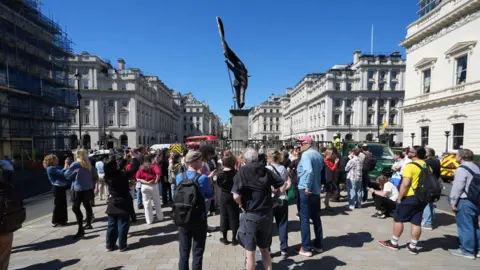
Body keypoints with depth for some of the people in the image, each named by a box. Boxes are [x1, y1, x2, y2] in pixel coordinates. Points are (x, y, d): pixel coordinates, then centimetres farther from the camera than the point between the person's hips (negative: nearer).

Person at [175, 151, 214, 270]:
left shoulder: (179, 177, -4)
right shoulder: (203, 178, -17)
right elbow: (210, 195, -4)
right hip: (199, 219, -4)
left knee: (184, 253, 16)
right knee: (197, 253, 11)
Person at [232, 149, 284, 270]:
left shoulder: (242, 172, -11)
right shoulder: (266, 171, 1)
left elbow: (236, 196, -21)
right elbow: (282, 185, 3)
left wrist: (243, 206, -3)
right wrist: (273, 200, 10)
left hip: (250, 215, -4)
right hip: (266, 214, 4)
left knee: (250, 252, 10)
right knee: (265, 249, 21)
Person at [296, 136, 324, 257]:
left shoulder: (306, 155, -15)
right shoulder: (318, 155, 11)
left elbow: (309, 171, -29)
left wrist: (307, 187, -23)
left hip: (306, 191, -8)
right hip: (316, 190, 8)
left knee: (305, 219, 1)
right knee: (316, 218, 16)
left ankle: (306, 248, 8)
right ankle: (318, 245, 26)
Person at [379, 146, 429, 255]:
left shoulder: (410, 165, -17)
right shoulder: (427, 166, 8)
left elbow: (405, 184, -21)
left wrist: (399, 197, -14)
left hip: (409, 197, -7)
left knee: (398, 220, 5)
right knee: (416, 222, 10)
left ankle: (393, 243, 14)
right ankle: (413, 246, 17)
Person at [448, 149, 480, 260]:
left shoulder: (462, 169, -16)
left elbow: (457, 187, -19)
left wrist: (453, 202, -12)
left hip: (465, 201, -9)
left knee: (465, 227, -1)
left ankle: (467, 251, 6)